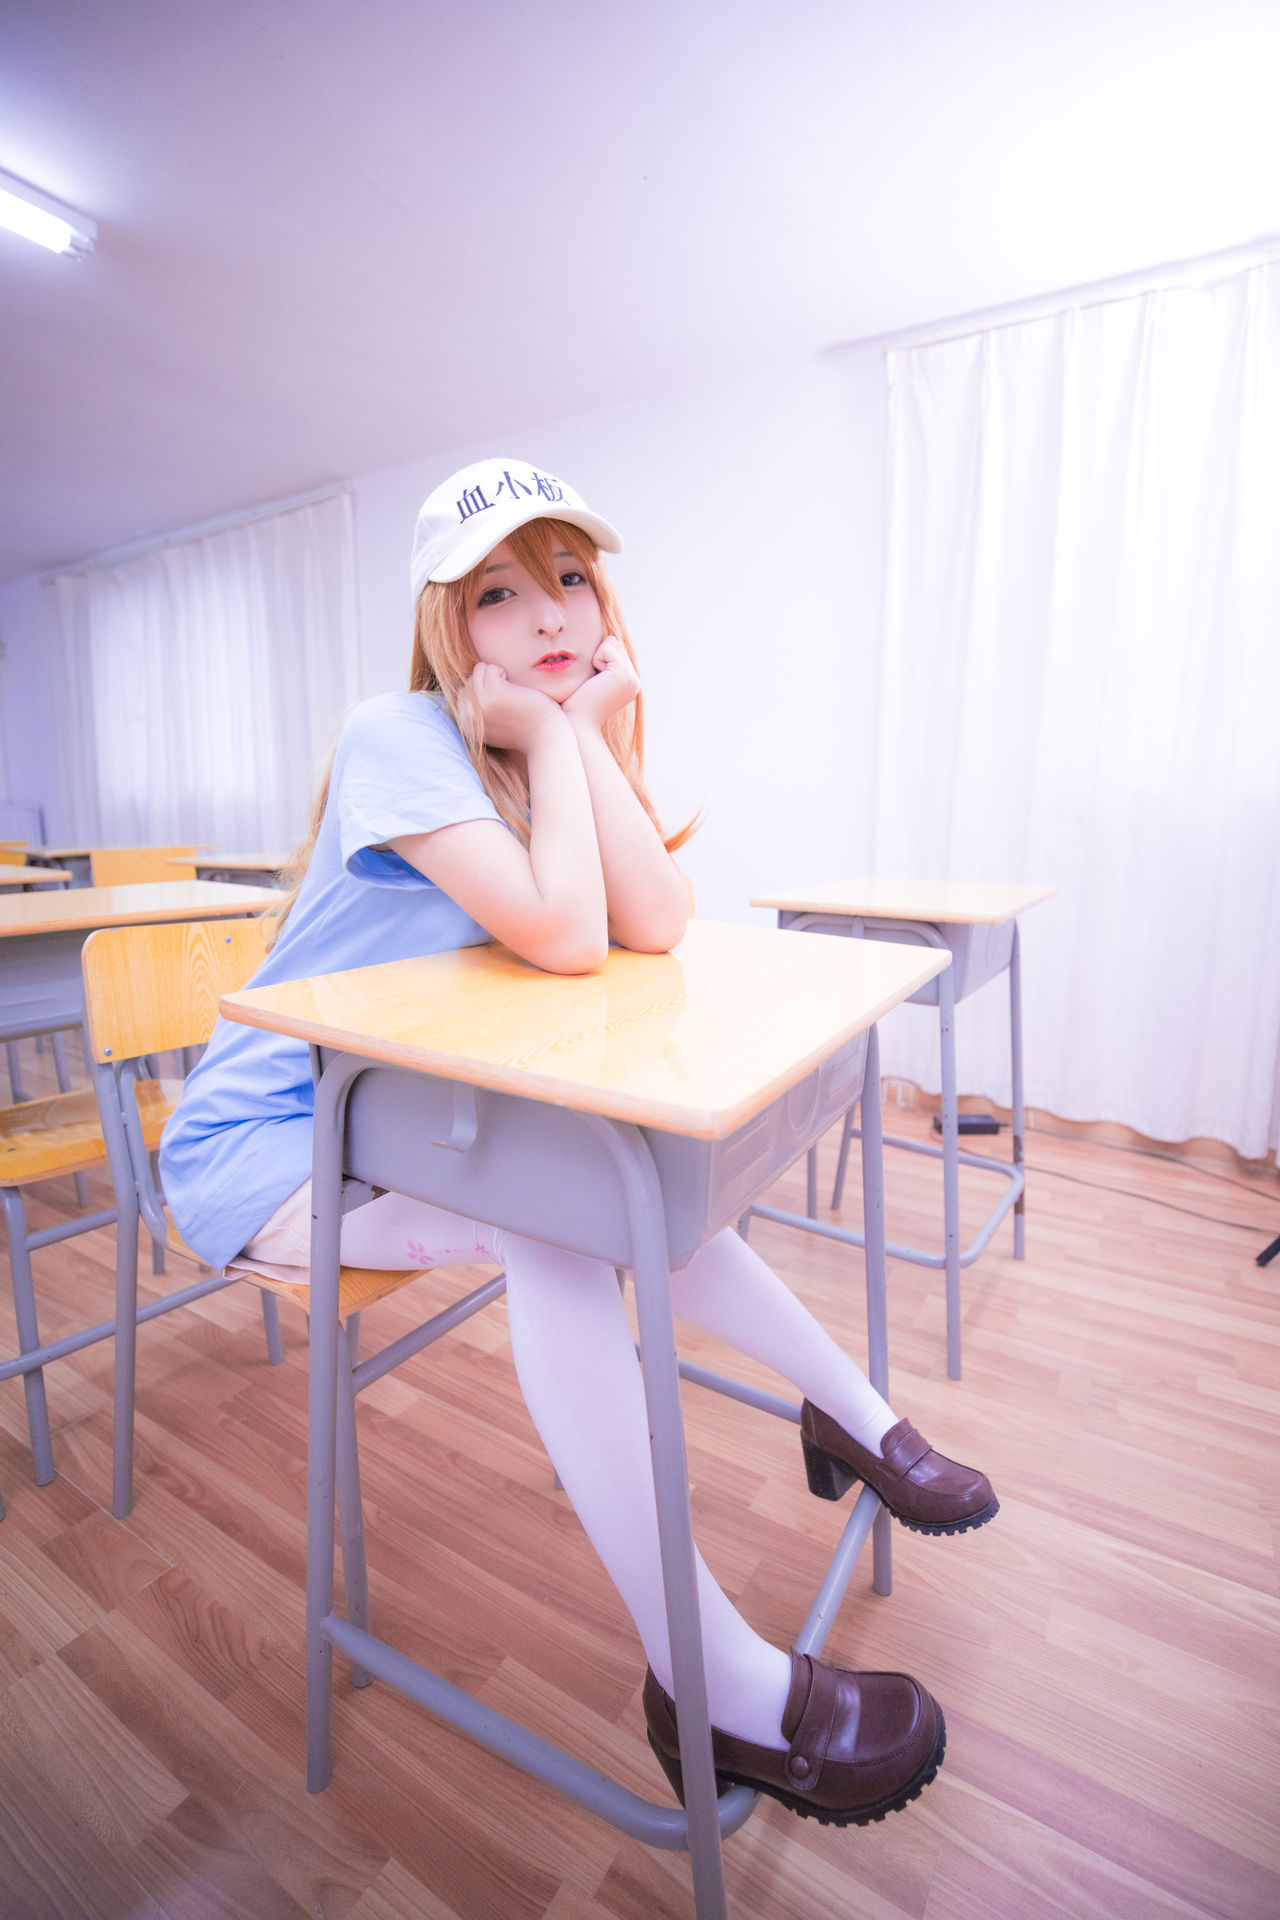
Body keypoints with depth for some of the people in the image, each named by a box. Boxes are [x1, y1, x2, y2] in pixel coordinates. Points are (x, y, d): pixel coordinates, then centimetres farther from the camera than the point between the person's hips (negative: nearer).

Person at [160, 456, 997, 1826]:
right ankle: (715, 1688, -15)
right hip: (259, 1148, -6)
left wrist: (586, 727, -16)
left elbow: (656, 926, -16)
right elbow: (565, 938, -34)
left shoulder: (559, 744, 2)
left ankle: (856, 1414, 17)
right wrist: (555, 740, -22)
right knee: (550, 1223, -28)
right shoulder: (401, 737, -19)